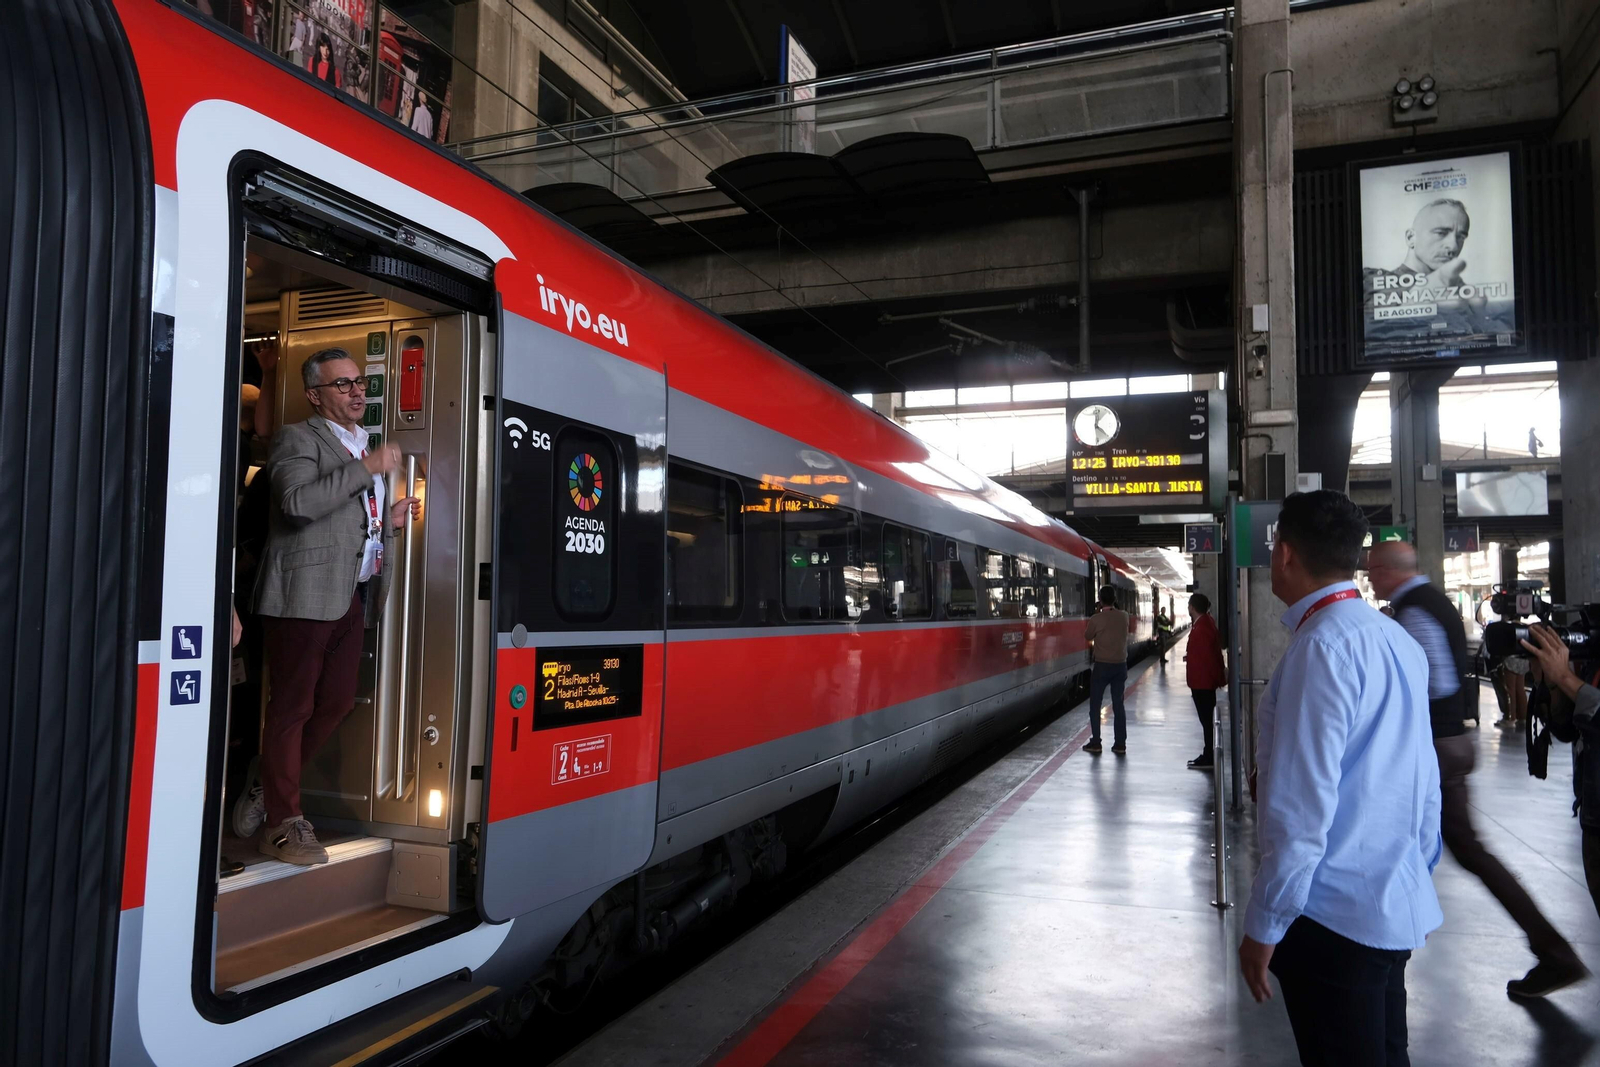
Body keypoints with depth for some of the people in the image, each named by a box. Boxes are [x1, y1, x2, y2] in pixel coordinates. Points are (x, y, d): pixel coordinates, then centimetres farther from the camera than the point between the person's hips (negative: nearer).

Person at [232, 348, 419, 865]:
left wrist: (390, 520, 12)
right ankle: (284, 824, 10)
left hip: (352, 594, 8)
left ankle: (268, 791, 29)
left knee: (336, 703, 12)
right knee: (293, 707, 0)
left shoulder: (363, 449, 21)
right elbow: (299, 502, -22)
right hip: (307, 593, -8)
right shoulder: (298, 438, -4)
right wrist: (367, 468, -21)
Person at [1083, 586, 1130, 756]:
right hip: (1120, 665, 4)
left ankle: (1095, 743, 7)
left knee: (1095, 705, 6)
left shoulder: (1097, 619, -14)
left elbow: (1087, 635, 2)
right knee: (1118, 705, 9)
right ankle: (1120, 744, 10)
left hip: (1102, 665, -4)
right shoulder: (1124, 616, -1)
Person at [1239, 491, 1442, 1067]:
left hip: (1333, 916, -9)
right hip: (1397, 907, 9)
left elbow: (1303, 803, -22)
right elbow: (1425, 784, 13)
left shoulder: (1323, 643, -19)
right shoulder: (1399, 641, 7)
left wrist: (1264, 927, -15)